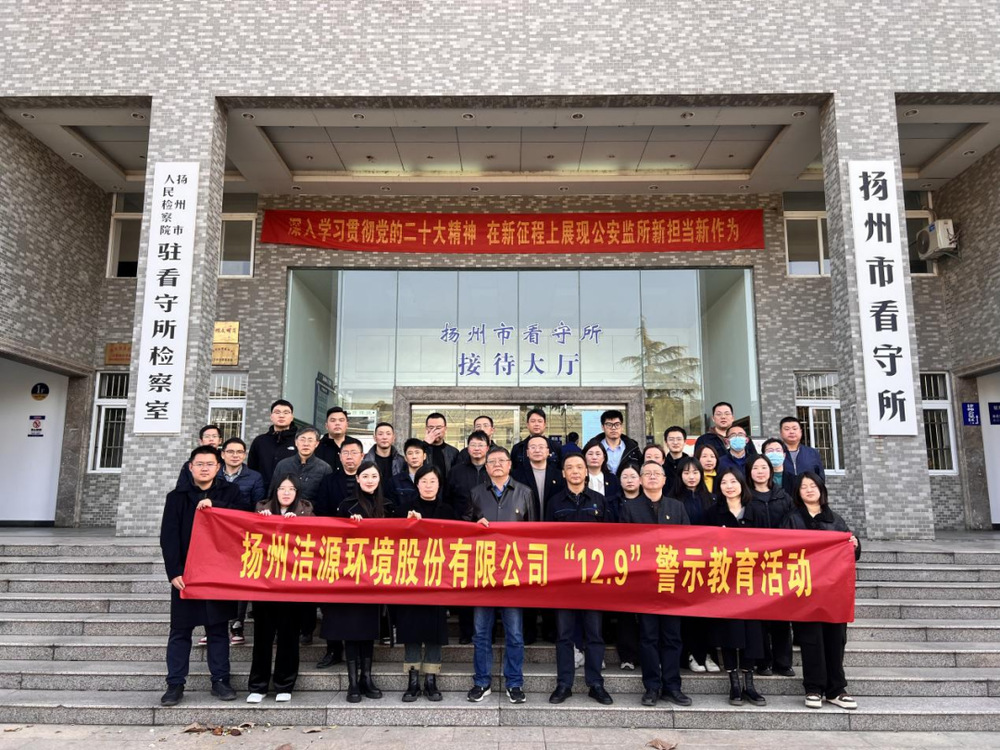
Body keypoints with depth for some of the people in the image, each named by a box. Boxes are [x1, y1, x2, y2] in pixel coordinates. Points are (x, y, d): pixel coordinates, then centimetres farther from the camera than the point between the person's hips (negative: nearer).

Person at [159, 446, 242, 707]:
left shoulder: (229, 493, 5)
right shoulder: (177, 497, 6)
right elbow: (168, 538, 0)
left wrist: (214, 506, -22)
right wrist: (174, 572, -10)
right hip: (185, 573, 1)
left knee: (218, 629, 6)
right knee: (180, 630, 5)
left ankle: (220, 680, 15)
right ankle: (175, 684, 14)